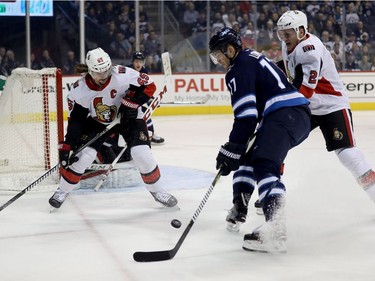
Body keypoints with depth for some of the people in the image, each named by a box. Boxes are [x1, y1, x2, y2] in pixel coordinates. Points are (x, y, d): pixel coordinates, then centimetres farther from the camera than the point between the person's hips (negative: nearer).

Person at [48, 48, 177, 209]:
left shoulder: (123, 75, -29)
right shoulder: (80, 90, -21)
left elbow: (149, 85, -19)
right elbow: (76, 119, -15)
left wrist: (132, 102, -29)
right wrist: (68, 145, -21)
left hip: (128, 118, -1)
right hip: (97, 122, 1)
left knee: (142, 153, -15)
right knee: (84, 155, -12)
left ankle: (157, 191, 9)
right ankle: (63, 190, 12)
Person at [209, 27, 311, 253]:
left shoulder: (239, 68, -5)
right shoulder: (252, 58, 25)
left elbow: (246, 115, -14)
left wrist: (231, 151, -11)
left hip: (286, 115, -11)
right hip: (299, 114, 11)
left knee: (264, 166, -25)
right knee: (248, 156, 25)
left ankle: (276, 230, -42)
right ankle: (239, 209, 33)